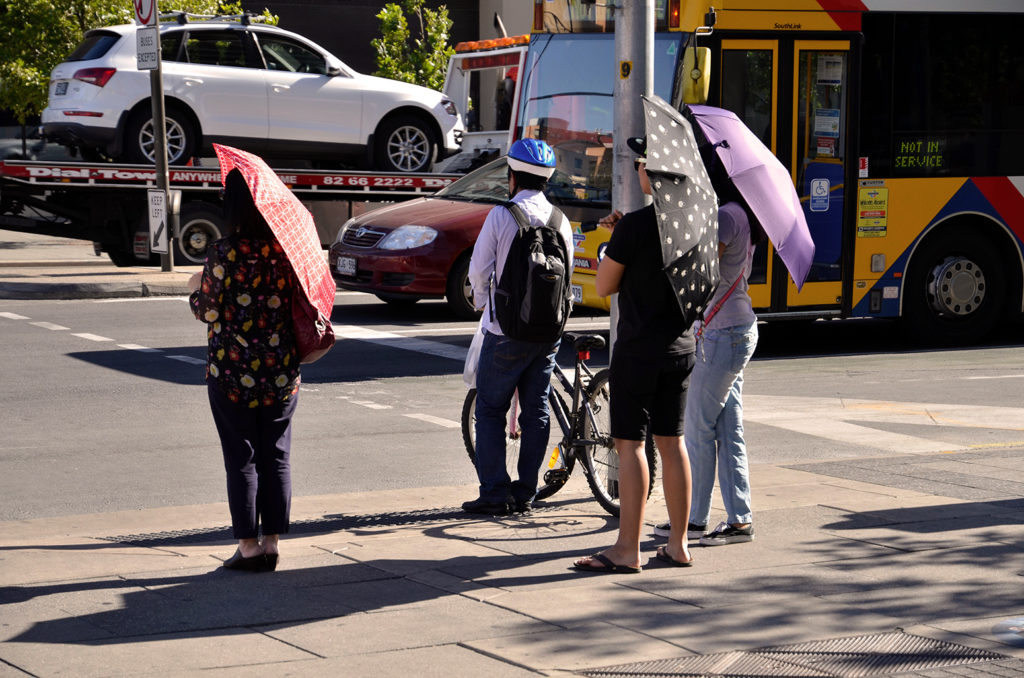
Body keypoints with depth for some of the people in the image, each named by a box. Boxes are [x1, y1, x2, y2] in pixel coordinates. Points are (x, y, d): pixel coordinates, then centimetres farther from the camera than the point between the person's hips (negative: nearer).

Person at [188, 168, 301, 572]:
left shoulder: (225, 253, -14)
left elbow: (206, 311, -7)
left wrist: (197, 287, 12)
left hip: (233, 371, -4)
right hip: (282, 371, 4)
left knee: (241, 458, 5)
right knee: (276, 455, 11)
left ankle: (249, 545, 7)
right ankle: (272, 542, 14)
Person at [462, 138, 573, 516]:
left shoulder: (501, 216, -10)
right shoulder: (561, 220, 3)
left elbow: (479, 270, -8)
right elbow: (567, 272, 10)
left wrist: (482, 299, 12)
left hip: (506, 329, -4)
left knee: (490, 410, 4)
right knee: (536, 411, 10)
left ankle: (494, 494, 0)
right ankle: (525, 494, 12)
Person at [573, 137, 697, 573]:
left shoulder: (635, 226, -17)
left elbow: (604, 286, -8)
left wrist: (612, 245, 8)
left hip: (638, 348, -7)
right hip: (681, 347, 7)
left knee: (630, 444, -2)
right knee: (671, 442, 12)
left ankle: (627, 549, -1)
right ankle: (678, 545, 16)